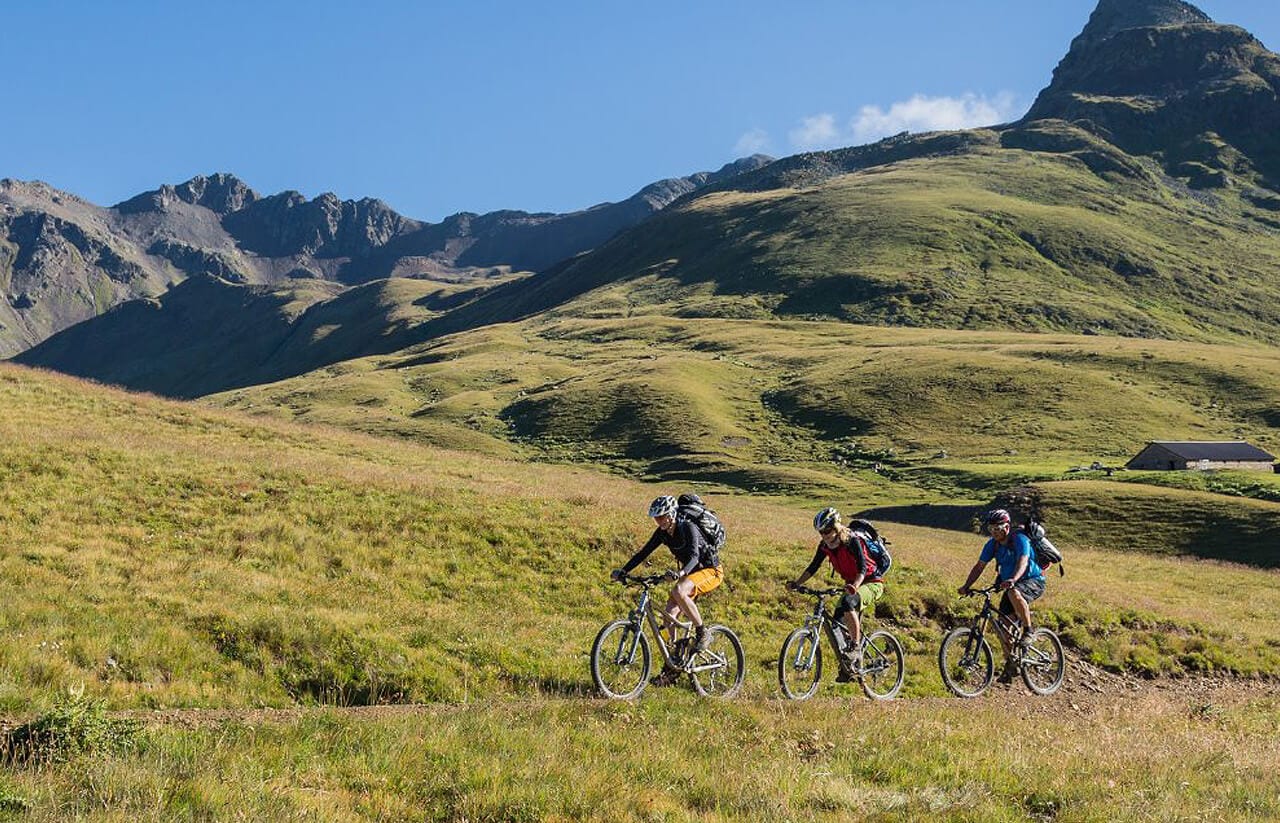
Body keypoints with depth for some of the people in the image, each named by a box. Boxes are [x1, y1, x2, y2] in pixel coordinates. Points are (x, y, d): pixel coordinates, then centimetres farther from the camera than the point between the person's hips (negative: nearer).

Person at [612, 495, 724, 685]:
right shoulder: (663, 532, -3)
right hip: (690, 573, 8)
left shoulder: (688, 527, -24)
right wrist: (623, 571, -14)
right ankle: (672, 666, 3)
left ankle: (701, 631, -17)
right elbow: (644, 552, -3)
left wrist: (681, 573, -57)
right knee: (669, 615, -6)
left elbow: (694, 555, -38)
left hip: (710, 571, -8)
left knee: (679, 591, -36)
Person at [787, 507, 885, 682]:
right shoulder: (825, 545, -4)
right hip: (852, 585, 8)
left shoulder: (852, 541, -24)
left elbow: (862, 568, -35)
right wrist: (796, 583, -14)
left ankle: (856, 646, -26)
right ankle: (848, 669, 9)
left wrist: (854, 586, -53)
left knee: (848, 602, -37)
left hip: (872, 583, -8)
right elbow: (813, 567, -1)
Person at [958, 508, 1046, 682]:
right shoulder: (993, 544, -3)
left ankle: (1028, 630, -20)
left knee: (1014, 593, -40)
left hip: (1033, 581, -7)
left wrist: (1013, 580, -55)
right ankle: (1011, 664, 12)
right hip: (1009, 584, 7)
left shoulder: (1020, 540, -21)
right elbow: (980, 566, -2)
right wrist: (967, 586, -15)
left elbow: (1022, 562, -37)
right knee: (1002, 625, -2)